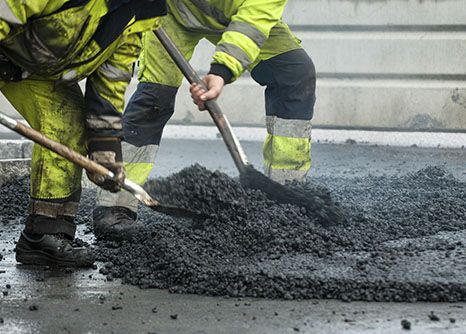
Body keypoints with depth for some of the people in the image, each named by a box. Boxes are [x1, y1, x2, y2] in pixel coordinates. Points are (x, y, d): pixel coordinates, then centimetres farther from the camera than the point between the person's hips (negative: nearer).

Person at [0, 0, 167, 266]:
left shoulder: (130, 30, -10)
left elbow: (108, 87, -2)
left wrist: (106, 151, -8)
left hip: (41, 69, 7)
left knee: (68, 125, -8)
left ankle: (46, 236, -4)